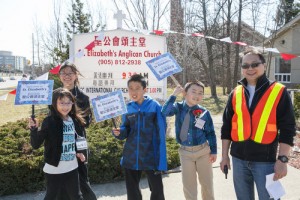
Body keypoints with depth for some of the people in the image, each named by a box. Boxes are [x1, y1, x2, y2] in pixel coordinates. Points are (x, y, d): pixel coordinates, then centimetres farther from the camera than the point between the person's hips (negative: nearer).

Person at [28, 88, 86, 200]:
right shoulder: (49, 121, -14)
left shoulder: (76, 121, 1)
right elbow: (36, 145, -18)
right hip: (54, 169, -4)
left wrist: (78, 152, 2)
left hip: (72, 168, 4)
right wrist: (34, 129, -33)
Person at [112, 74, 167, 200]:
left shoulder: (154, 106, -9)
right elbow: (125, 131, 8)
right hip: (131, 156, 4)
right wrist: (119, 132, -16)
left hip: (151, 156, -3)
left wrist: (161, 161, -14)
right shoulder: (127, 108, 3)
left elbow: (161, 135, -9)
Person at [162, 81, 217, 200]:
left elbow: (210, 133, -1)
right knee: (188, 184, 14)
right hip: (185, 152, 0)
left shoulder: (204, 112, -8)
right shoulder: (179, 108, -6)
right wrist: (174, 94, -24)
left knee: (206, 182, 15)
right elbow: (165, 111, -26)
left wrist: (213, 151, -1)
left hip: (203, 151, 0)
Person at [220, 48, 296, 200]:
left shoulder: (279, 92, -4)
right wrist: (224, 155, 7)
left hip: (266, 160, -3)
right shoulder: (235, 93, 5)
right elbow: (227, 127, 9)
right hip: (239, 159, 4)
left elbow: (287, 128, -6)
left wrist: (282, 159, -12)